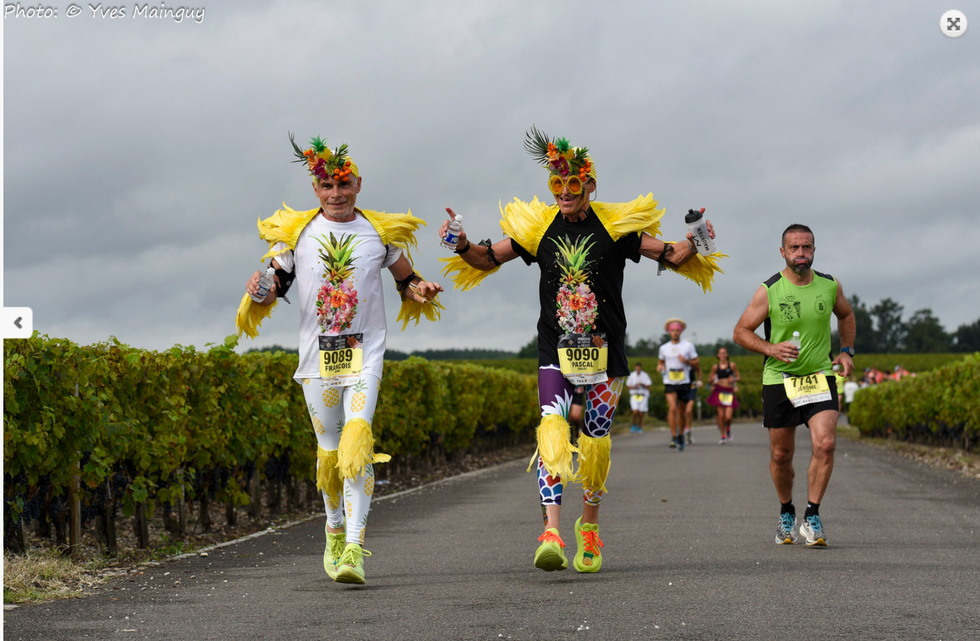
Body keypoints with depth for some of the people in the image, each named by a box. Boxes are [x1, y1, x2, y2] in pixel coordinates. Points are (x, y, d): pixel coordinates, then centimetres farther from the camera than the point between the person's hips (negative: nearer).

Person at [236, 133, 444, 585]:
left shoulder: (382, 234, 4)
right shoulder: (295, 234, 4)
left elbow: (405, 278, 18)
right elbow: (273, 285, 9)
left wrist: (421, 291, -4)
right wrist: (258, 292, -15)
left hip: (365, 353, -2)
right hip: (316, 356, 2)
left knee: (357, 443, -18)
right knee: (329, 450, 8)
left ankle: (355, 549, -22)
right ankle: (335, 530, 33)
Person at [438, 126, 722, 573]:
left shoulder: (616, 226, -1)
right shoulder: (537, 227, 4)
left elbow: (670, 256, 1)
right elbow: (487, 259, 9)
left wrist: (694, 243, -19)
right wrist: (464, 245, -10)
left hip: (604, 350, 0)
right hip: (556, 349, 0)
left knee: (595, 442, 7)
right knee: (552, 432, -18)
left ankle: (589, 526, 28)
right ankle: (551, 531, -26)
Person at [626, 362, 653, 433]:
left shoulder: (645, 375, -3)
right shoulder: (632, 375, -2)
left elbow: (648, 386, -2)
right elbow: (628, 386, 5)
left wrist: (642, 385, -21)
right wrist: (633, 387, -14)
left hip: (643, 395, 0)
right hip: (634, 395, 0)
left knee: (641, 413, 0)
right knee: (635, 411, -16)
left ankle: (640, 427, 20)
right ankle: (634, 424, 11)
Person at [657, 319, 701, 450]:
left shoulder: (688, 346, 2)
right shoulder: (664, 348, 7)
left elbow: (697, 364, 3)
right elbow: (660, 361, 23)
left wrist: (687, 361, -15)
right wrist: (660, 367, 0)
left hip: (685, 383, 0)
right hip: (670, 383, 0)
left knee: (683, 412, 7)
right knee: (672, 408, -18)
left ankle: (681, 435, 26)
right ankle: (674, 437, -19)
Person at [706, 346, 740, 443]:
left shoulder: (732, 365, 4)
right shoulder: (715, 367, 6)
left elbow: (739, 377, 11)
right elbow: (709, 381, 13)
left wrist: (734, 379, -9)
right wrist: (712, 379, -10)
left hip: (729, 392, 0)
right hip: (719, 391, 0)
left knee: (728, 417, -10)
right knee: (721, 415, -7)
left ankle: (728, 428, 24)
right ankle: (723, 436, 11)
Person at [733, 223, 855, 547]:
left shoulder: (830, 286, 0)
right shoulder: (769, 291, -9)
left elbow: (846, 315, 22)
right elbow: (741, 332, -2)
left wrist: (847, 351, 9)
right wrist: (771, 348, -18)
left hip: (819, 376, 1)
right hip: (779, 378, -1)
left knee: (825, 444, -18)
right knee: (781, 454, 7)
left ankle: (812, 517, -7)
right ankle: (786, 513, 31)